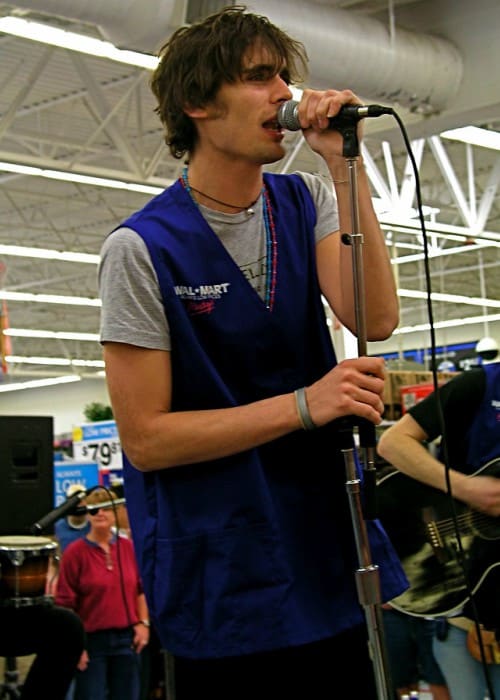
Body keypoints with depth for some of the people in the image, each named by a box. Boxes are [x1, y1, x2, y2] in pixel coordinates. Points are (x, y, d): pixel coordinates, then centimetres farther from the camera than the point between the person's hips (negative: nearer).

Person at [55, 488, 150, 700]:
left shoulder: (128, 548, 6)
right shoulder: (75, 552, -6)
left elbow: (141, 590, 14)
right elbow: (65, 603, -6)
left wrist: (143, 623, 3)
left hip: (126, 639, 4)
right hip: (91, 641, -3)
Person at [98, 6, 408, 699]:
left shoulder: (307, 202, 5)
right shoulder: (141, 248, -11)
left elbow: (375, 319, -12)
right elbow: (145, 438, -13)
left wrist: (345, 166, -17)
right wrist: (305, 406, -20)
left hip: (341, 557, 5)